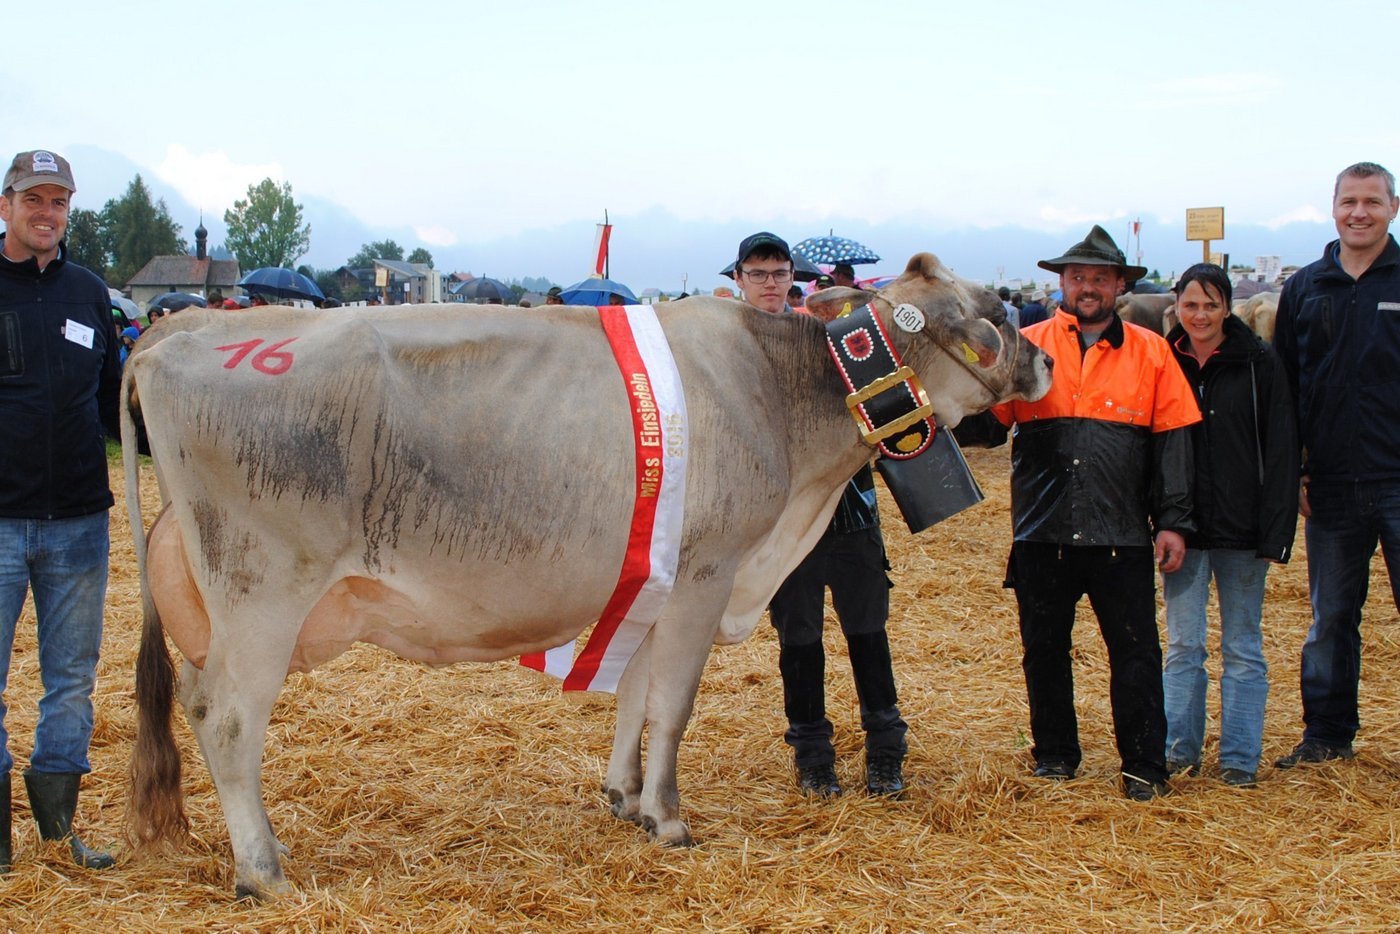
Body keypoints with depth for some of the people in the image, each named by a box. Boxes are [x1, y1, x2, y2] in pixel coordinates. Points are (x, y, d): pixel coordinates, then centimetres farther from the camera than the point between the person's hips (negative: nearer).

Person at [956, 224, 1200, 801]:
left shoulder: (1151, 353, 7)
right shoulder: (1027, 346, 6)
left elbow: (1172, 442, 5)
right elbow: (987, 423, 3)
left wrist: (1173, 520, -1)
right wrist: (958, 416, -19)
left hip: (1122, 533, -1)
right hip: (1042, 532, 1)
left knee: (1135, 653, 1)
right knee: (1044, 650, 11)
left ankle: (1144, 766, 11)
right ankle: (1054, 753, 26)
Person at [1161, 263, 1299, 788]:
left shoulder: (1258, 363, -3)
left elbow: (1281, 450, -5)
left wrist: (1276, 531, -11)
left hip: (1241, 527, -2)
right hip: (1183, 526, 2)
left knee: (1242, 648, 7)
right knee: (1183, 646, 7)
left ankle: (1239, 759, 13)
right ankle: (1179, 750, 16)